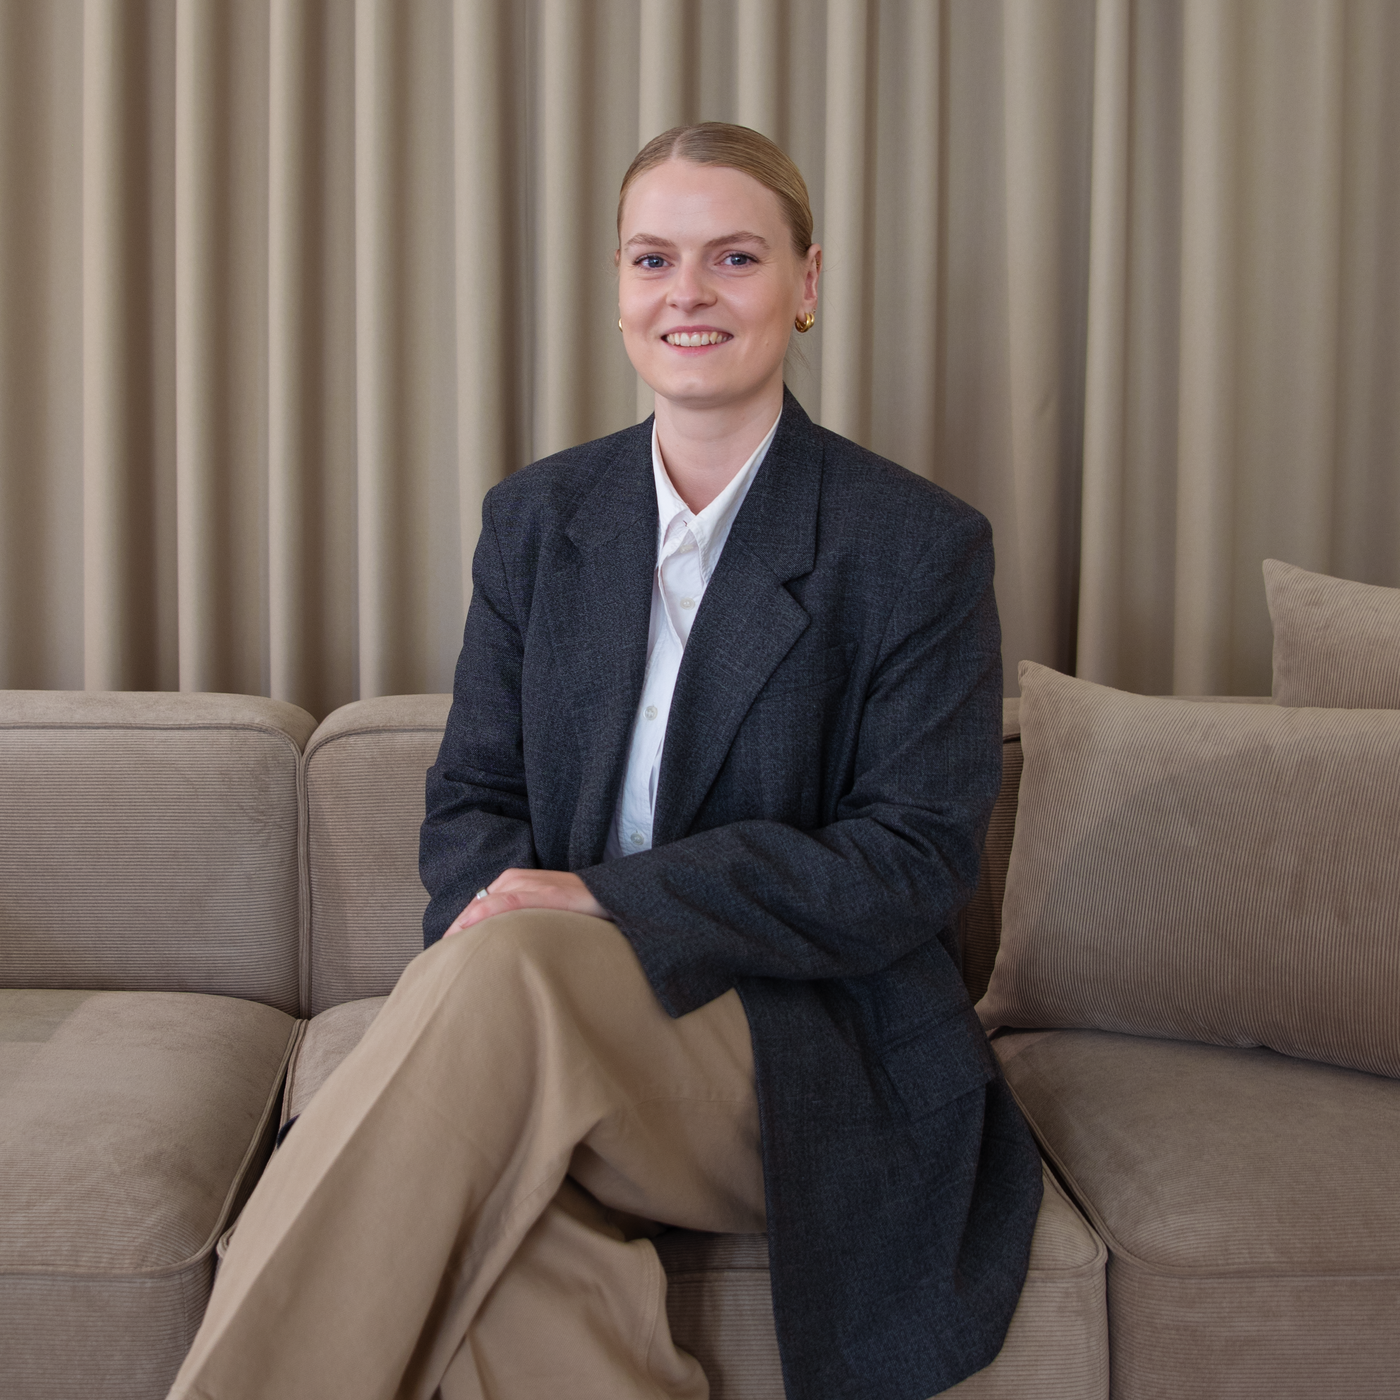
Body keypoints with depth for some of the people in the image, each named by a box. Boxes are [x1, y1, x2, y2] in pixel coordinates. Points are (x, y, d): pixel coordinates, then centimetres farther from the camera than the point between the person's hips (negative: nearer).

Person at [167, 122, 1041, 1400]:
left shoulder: (920, 545, -2)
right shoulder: (537, 518, 11)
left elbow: (915, 862, -8)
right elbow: (472, 801, 10)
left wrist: (609, 901, -19)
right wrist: (494, 909, -16)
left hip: (812, 1065, -2)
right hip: (560, 1050, 3)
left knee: (505, 971, -33)